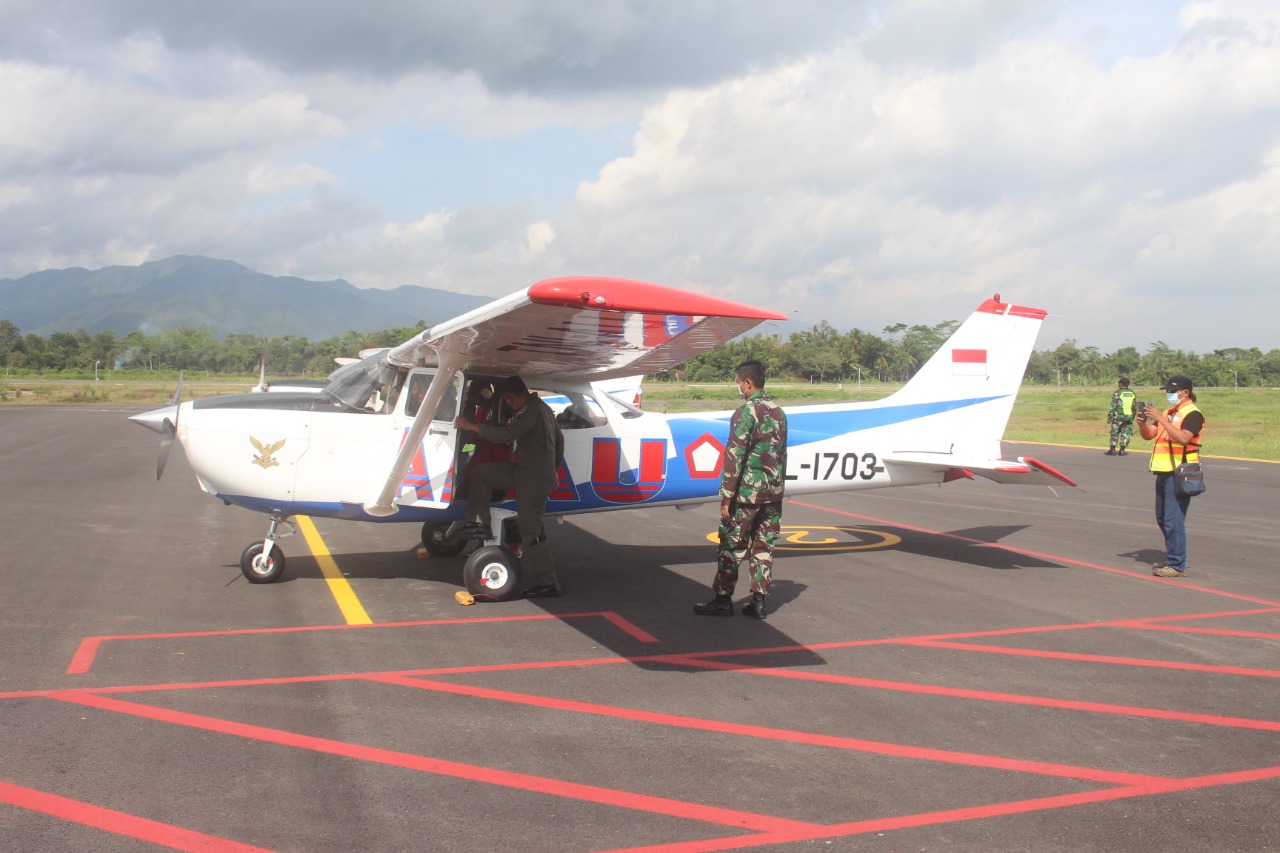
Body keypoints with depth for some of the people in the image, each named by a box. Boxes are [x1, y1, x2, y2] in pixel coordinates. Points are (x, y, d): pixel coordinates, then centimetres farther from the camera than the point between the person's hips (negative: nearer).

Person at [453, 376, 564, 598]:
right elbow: (559, 440, 23)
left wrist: (471, 426, -22)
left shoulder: (533, 410, -18)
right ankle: (480, 523, 8)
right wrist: (553, 469, 32)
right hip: (523, 472, 10)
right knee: (480, 471, 8)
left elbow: (508, 434, -28)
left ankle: (548, 583, 0)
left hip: (535, 479, -10)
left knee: (530, 529, -6)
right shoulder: (543, 408, 14)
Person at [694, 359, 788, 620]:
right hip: (773, 491, 7)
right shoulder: (779, 412, 10)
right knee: (764, 547, 10)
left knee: (731, 547, 3)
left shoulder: (745, 412, -13)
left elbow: (734, 457, -16)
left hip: (747, 491, -7)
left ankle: (723, 600, 8)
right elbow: (781, 455, 15)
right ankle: (758, 601, 13)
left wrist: (726, 497, -13)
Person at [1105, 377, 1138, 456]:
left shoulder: (1117, 393, -6)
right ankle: (1122, 450, 6)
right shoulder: (1133, 394, 9)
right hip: (1129, 417, 3)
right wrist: (1132, 417, 22)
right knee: (1126, 434, 9)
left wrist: (1109, 418, -2)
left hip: (1118, 417, -3)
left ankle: (1112, 450, 8)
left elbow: (1113, 406, -7)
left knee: (1114, 433, 7)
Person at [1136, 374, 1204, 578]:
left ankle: (1177, 566, -7)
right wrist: (1142, 423, -7)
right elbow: (1149, 435, 13)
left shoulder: (1193, 414, -9)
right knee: (1163, 519, 16)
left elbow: (1183, 438, -26)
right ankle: (1173, 558, 28)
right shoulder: (1168, 413, 19)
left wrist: (1161, 419, -28)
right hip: (1164, 472, 9)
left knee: (1173, 521, -11)